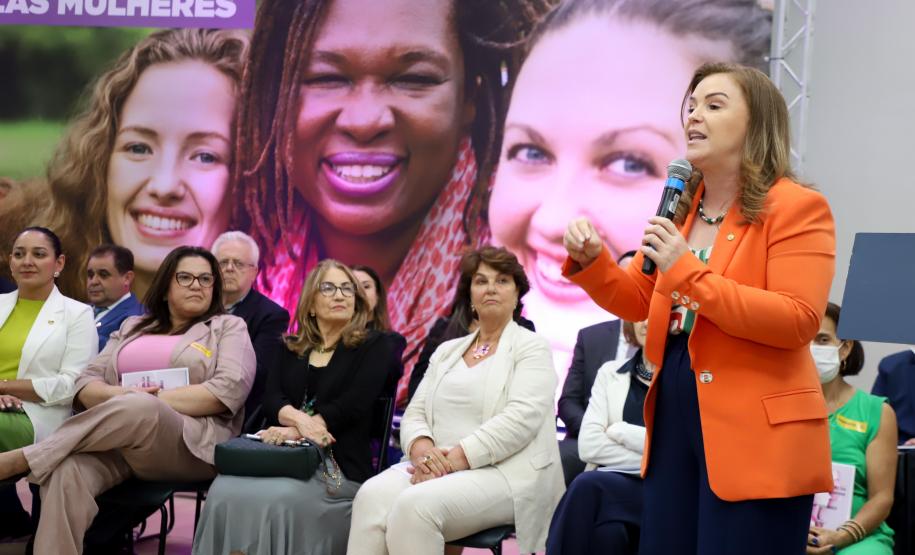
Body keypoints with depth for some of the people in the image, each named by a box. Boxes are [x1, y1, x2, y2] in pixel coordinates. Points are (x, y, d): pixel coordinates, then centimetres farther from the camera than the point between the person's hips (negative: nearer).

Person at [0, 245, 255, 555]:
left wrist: (147, 402, -11)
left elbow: (228, 391, -4)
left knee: (138, 409, -39)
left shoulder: (229, 327, 14)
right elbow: (86, 385, 16)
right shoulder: (132, 327, 27)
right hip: (114, 440, 4)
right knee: (66, 471, -34)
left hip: (191, 446, -3)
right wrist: (119, 397, -9)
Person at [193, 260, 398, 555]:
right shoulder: (292, 347, 20)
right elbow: (271, 397, 6)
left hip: (339, 465, -3)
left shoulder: (374, 345, 7)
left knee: (280, 502, -35)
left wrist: (295, 431, -16)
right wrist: (299, 418, -18)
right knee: (224, 493, -28)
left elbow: (353, 404, -7)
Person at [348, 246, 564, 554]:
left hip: (503, 473, -5)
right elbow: (415, 413, 15)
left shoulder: (531, 347, 4)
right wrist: (422, 448, -11)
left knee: (416, 504, -34)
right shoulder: (447, 350, 22)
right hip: (437, 468, 5)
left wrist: (457, 458, -20)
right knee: (372, 496, -27)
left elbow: (522, 417, -12)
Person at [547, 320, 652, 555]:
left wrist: (620, 431, -4)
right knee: (607, 529, -33)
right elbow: (589, 445, 3)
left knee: (589, 485, -32)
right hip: (615, 485, 3)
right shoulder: (610, 372, 16)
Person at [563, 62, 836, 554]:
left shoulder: (796, 207, -8)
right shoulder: (681, 207, 14)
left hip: (756, 436, -7)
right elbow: (638, 301, 20)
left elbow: (798, 321, -19)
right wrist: (590, 261, 0)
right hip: (676, 420, 7)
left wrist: (689, 273, -21)